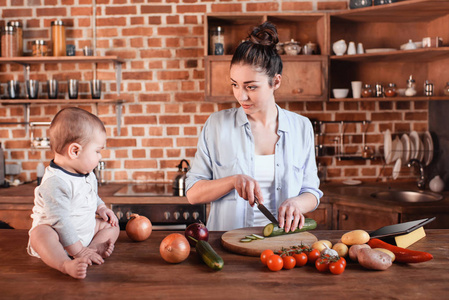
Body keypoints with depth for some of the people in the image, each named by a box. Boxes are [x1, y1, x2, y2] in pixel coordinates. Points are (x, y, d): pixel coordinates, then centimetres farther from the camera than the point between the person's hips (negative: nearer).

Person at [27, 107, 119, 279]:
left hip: (86, 230, 9)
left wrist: (101, 208, 6)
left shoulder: (87, 175, 4)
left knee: (111, 225, 4)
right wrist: (79, 251, -30)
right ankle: (66, 264, -59)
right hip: (59, 237, -9)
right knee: (41, 234, -36)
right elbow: (60, 221, -30)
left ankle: (95, 246, -24)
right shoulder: (55, 183, -27)